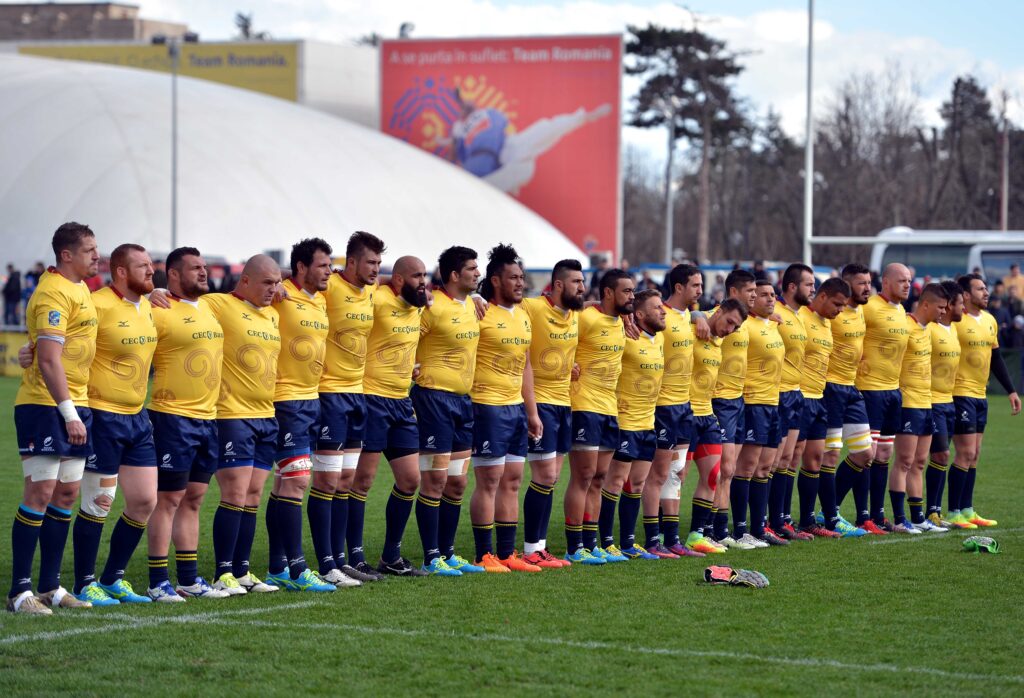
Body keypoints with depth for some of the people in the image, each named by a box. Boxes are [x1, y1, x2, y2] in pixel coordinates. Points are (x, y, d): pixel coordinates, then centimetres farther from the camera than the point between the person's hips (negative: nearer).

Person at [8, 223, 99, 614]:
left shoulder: (78, 289, 14)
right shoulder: (54, 294, -15)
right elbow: (48, 361, -21)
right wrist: (69, 414, -22)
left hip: (74, 406, 9)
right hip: (45, 406, -9)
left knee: (66, 494, 10)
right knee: (40, 494, -8)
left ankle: (50, 587, 16)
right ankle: (19, 592, -5)